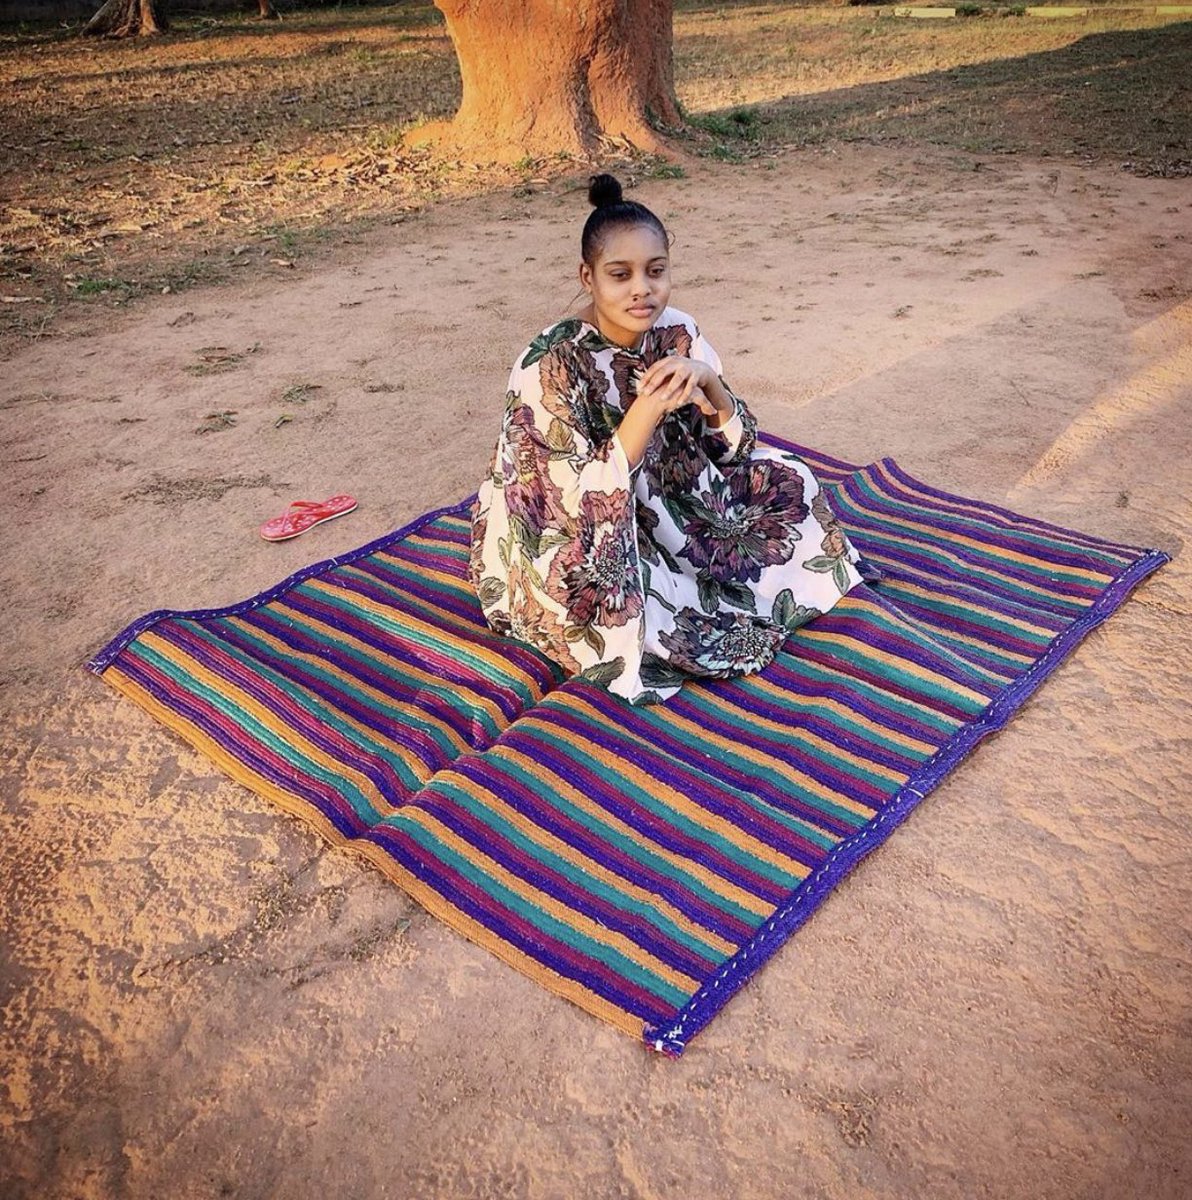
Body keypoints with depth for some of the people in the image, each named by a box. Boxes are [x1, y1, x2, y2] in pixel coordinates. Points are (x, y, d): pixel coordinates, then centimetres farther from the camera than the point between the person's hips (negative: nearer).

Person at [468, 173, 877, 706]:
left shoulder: (677, 333, -9)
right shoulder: (551, 365, -27)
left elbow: (737, 448, -4)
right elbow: (583, 502, -30)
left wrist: (707, 382, -23)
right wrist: (648, 408, -37)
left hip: (658, 507, 6)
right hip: (565, 546, -5)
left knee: (786, 480, 2)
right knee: (621, 597, -36)